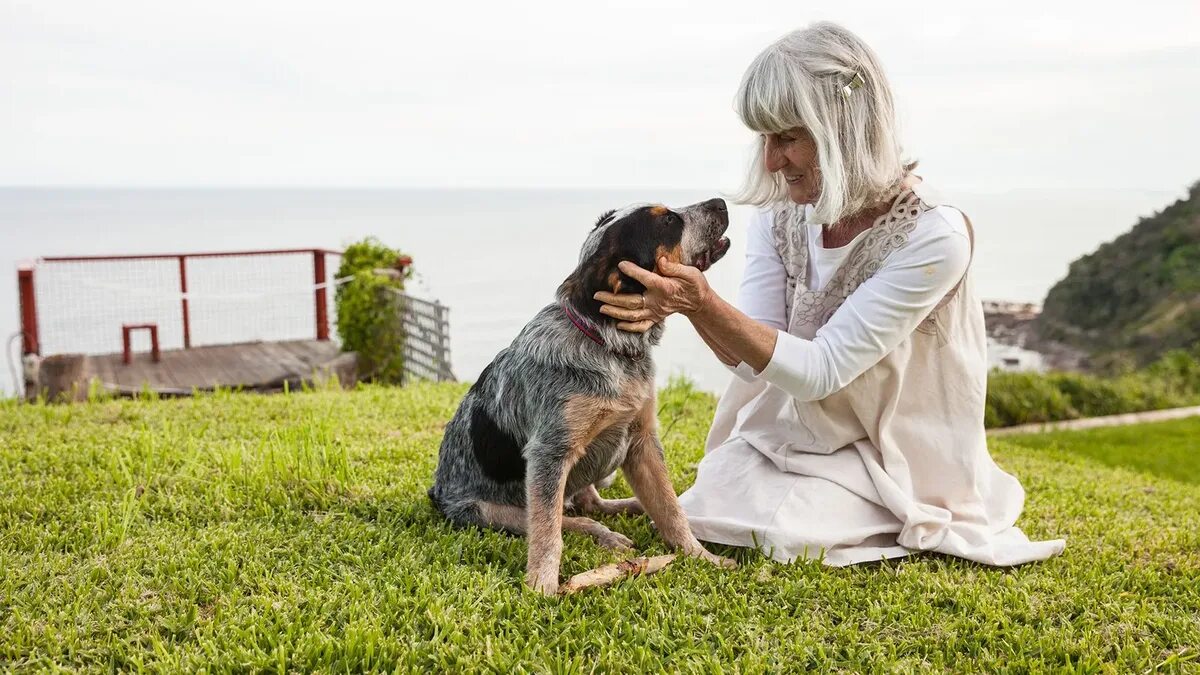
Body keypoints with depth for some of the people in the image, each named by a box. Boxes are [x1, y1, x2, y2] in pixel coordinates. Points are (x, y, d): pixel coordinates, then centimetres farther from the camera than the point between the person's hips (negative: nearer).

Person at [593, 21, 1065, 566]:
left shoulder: (933, 235, -26)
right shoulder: (779, 216, -8)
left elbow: (820, 370, -28)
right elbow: (752, 357, -12)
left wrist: (706, 305, -40)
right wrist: (683, 304, -33)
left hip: (895, 456, -5)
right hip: (796, 431, 5)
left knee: (780, 528, -22)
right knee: (699, 510, -8)